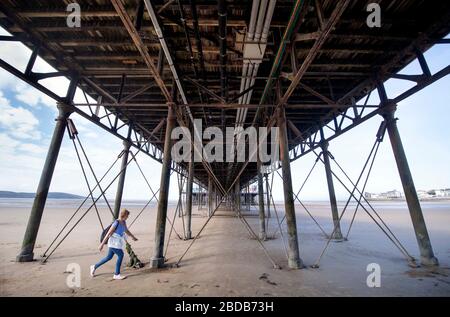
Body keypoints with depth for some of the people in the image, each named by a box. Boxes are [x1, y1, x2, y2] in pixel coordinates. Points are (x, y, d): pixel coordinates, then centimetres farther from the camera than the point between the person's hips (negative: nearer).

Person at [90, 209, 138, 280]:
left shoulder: (123, 222, 4)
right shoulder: (116, 223, -22)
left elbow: (126, 231, 20)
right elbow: (108, 233, -19)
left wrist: (133, 237, 25)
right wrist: (102, 244, -17)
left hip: (118, 243, 9)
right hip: (114, 243, -9)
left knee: (109, 257, 19)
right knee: (120, 255, -9)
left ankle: (94, 267, 39)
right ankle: (116, 274, 4)